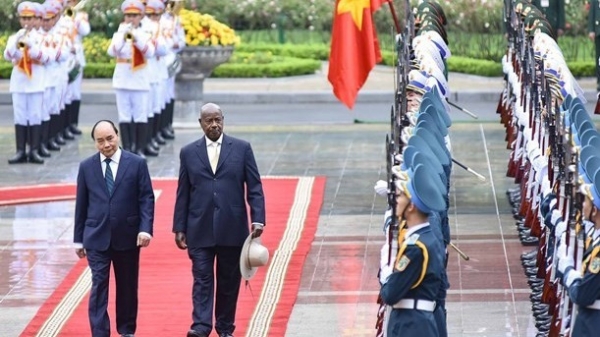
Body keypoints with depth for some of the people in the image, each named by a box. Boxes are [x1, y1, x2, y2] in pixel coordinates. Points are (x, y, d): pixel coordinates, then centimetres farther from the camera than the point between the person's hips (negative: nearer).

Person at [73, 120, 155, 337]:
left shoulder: (137, 164, -1)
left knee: (128, 286, 10)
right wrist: (79, 239, 7)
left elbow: (146, 198, -3)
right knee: (99, 286, -6)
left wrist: (145, 228, -15)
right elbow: (81, 205, 7)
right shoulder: (86, 167, 4)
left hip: (127, 236, 0)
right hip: (97, 237, 0)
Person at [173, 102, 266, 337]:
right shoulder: (189, 153, 7)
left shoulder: (242, 148, 4)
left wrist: (257, 219, -8)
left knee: (229, 280, 6)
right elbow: (183, 194, 8)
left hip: (232, 228, 0)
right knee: (202, 278, -6)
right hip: (200, 230, 0)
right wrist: (179, 228, 3)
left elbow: (254, 187, 3)